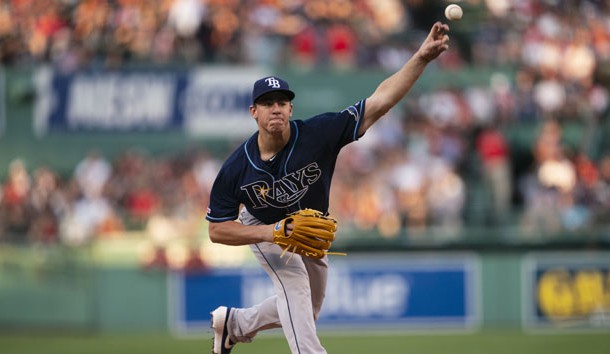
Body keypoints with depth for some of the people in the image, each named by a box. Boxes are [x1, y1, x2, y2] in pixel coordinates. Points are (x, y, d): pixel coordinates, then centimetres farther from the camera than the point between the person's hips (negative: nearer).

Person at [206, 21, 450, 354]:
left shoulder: (316, 134, -34)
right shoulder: (236, 169, -31)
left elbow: (379, 102, -42)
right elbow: (217, 230, -22)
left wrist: (421, 57, -54)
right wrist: (269, 233, -38)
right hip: (262, 229, -3)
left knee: (305, 311, 16)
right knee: (294, 283, -28)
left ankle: (233, 323, 40)